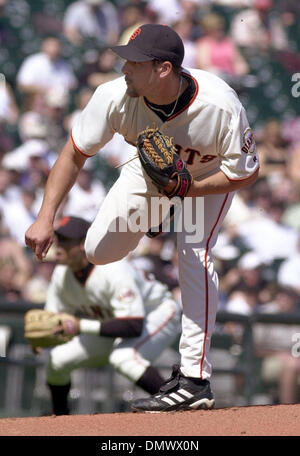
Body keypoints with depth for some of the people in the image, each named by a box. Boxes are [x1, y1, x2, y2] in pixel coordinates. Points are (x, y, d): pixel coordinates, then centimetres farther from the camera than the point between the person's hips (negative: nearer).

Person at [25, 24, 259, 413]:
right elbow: (74, 153, -22)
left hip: (210, 176, -4)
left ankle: (194, 378, -20)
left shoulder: (221, 107, -40)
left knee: (195, 256, -23)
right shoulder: (115, 97, -34)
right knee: (98, 251, -2)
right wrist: (46, 218, -29)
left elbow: (246, 172, -26)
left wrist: (191, 188, -39)